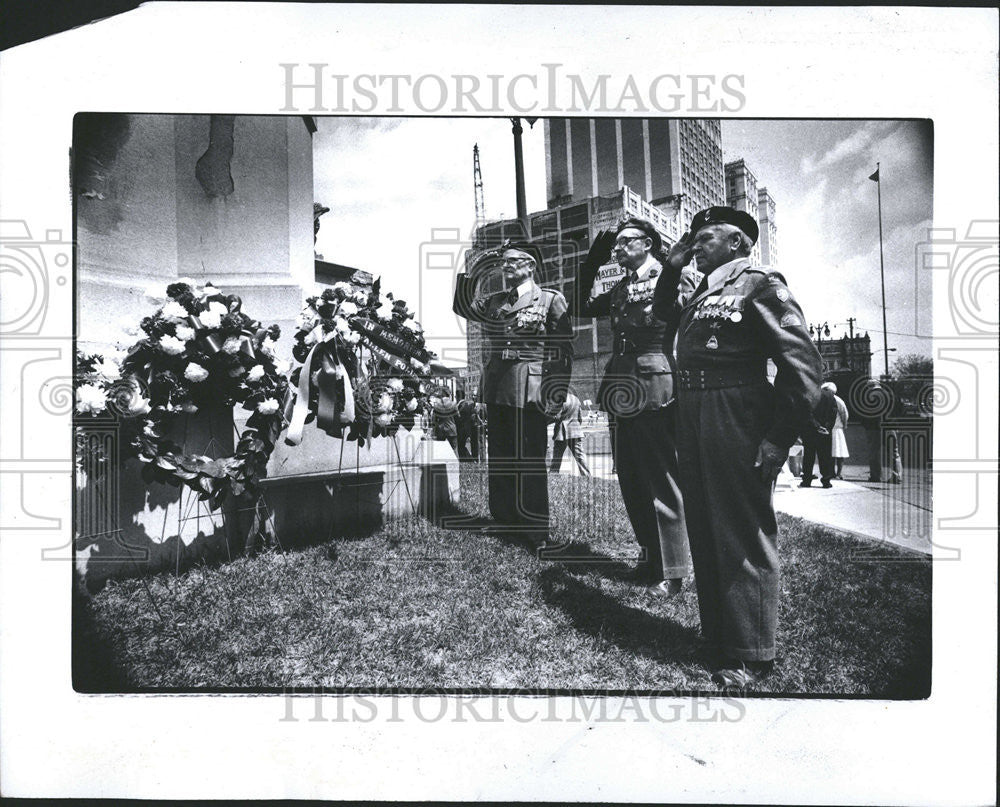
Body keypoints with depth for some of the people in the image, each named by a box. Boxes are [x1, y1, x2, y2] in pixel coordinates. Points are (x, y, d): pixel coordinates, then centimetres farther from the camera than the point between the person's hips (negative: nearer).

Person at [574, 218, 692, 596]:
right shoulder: (620, 288, 19)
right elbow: (581, 308, 21)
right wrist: (591, 264, 12)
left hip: (654, 391, -7)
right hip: (621, 392, 8)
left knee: (662, 479, -2)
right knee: (631, 479, 12)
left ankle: (672, 571, 8)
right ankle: (649, 557, 26)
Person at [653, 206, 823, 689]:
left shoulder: (760, 285, -7)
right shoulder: (700, 294, 17)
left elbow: (803, 367, -14)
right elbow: (664, 311, 39)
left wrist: (776, 441, -16)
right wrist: (672, 266, 22)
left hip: (737, 425, -8)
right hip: (691, 422, 8)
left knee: (742, 536, 1)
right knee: (704, 531, 16)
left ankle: (750, 654, 15)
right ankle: (717, 635, 32)